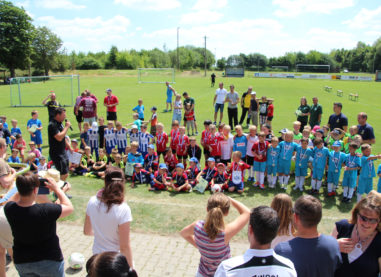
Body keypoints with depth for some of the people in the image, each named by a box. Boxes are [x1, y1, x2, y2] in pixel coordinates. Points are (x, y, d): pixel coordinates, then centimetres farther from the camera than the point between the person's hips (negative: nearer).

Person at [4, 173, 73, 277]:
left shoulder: (9, 209, -17)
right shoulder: (45, 210, -31)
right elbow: (69, 207, -15)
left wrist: (23, 186, 2)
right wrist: (56, 188, -8)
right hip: (49, 260, -4)